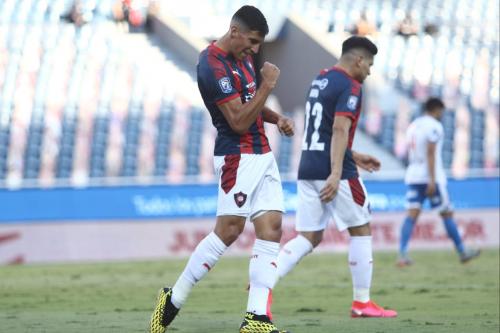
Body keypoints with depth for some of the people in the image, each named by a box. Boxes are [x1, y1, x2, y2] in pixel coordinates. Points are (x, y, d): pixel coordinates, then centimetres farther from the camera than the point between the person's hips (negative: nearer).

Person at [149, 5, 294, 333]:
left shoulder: (243, 57, 13)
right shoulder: (214, 66, -16)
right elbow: (239, 122, -20)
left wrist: (277, 118, 10)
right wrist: (267, 85, -17)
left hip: (263, 155, 9)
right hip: (238, 157, -9)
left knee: (271, 229, -2)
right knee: (229, 230, -13)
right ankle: (173, 300, 0)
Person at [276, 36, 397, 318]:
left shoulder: (320, 81, 18)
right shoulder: (350, 87, -9)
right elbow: (340, 129, -21)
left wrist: (354, 157, 32)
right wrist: (336, 173, -28)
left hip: (308, 168, 8)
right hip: (334, 171, -8)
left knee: (309, 237, 7)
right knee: (361, 229, 7)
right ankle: (362, 303, 10)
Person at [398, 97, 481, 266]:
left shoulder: (413, 125, 16)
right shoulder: (434, 126, -9)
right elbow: (431, 153, -17)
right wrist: (432, 181, -19)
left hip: (413, 176, 6)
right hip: (431, 176, -6)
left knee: (412, 214, -3)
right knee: (447, 213, 5)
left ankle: (402, 255, -18)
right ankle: (462, 252, 15)